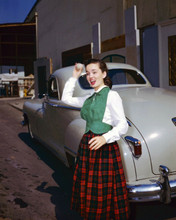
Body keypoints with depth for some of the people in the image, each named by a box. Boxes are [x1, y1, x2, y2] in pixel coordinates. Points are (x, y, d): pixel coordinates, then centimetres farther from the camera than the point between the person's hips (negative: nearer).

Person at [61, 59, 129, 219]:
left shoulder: (111, 96, -9)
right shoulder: (89, 98, 13)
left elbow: (123, 125, -15)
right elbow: (66, 99, 21)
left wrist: (105, 138, -32)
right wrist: (75, 77, 16)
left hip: (104, 148, -7)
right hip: (87, 146, 7)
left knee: (103, 192, 1)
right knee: (88, 190, 14)